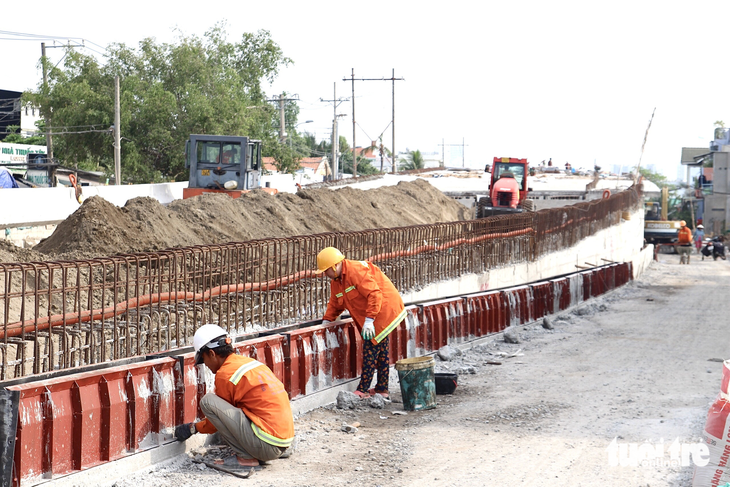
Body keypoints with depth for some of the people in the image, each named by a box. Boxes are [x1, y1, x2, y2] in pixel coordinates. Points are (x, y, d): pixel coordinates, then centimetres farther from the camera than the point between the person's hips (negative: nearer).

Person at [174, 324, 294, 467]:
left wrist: (194, 428, 20)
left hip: (267, 446, -9)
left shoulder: (225, 374, -9)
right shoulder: (249, 362, 16)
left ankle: (245, 456, -6)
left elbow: (221, 413, 5)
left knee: (207, 401, -9)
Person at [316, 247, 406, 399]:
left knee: (370, 349, -10)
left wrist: (369, 320, -30)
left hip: (383, 310, -10)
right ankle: (382, 388, 21)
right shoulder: (336, 282, 9)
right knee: (381, 350, 15)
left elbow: (374, 294, -28)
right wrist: (326, 321, 10)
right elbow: (334, 304, 22)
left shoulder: (356, 271, -22)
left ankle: (363, 390, -8)